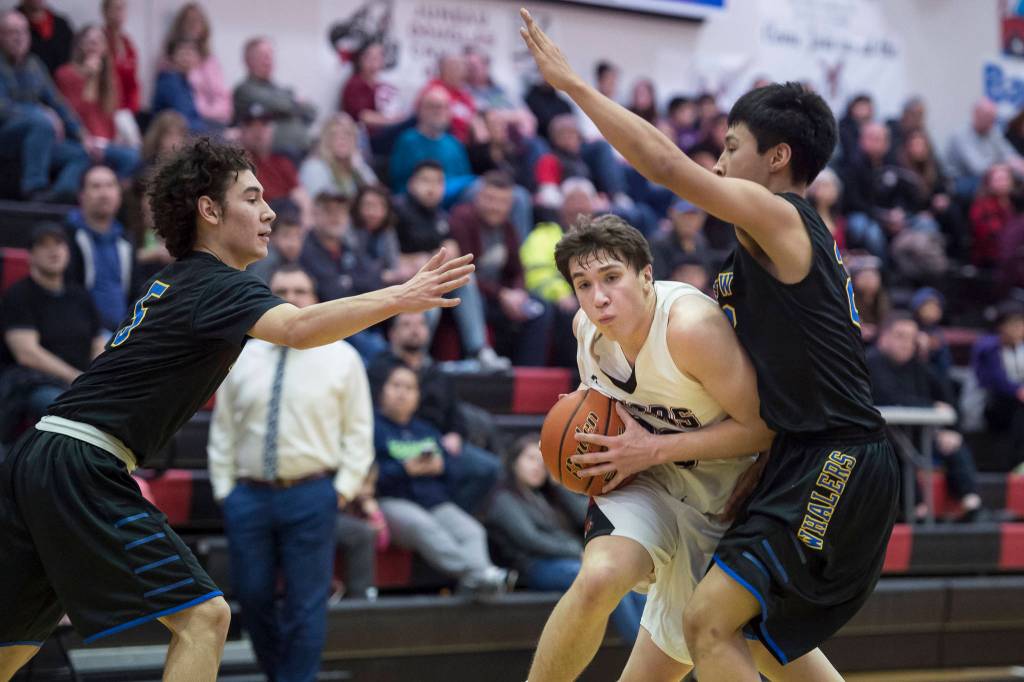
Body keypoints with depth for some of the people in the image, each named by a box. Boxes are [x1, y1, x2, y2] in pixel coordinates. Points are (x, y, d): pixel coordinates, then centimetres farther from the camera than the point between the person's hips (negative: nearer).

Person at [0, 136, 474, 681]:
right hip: (82, 468, -9)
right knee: (203, 616, -10)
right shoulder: (215, 284, -10)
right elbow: (297, 329, -30)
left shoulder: (175, 282, 18)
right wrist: (397, 299, -36)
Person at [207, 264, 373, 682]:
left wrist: (344, 489, -4)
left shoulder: (341, 358, 2)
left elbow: (358, 431, 3)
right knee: (253, 598, 6)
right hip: (248, 495, 3)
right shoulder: (241, 359, 8)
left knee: (305, 604, -2)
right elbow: (222, 431, 11)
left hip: (312, 497, -2)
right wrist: (224, 489, 5)